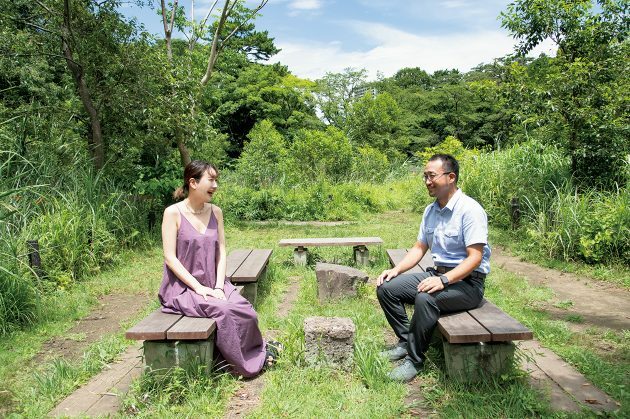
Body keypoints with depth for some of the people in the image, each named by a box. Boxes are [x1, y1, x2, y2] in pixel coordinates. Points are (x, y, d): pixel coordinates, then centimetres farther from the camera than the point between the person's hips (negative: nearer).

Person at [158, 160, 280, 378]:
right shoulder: (173, 213, -8)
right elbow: (170, 258, -12)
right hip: (183, 287, -4)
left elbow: (221, 253, 4)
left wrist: (219, 286, -10)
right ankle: (248, 365, -6)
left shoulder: (216, 212, 8)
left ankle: (256, 352, 6)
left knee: (246, 312, -22)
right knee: (224, 311, -28)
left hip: (214, 285, 4)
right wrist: (198, 287, -18)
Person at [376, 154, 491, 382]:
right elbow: (419, 248, 15)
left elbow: (475, 257, -22)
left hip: (467, 281, -8)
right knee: (386, 287, -4)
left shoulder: (470, 209, -16)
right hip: (438, 274, 8)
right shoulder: (431, 210, 9)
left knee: (425, 298, -36)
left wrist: (443, 280, -32)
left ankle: (414, 359, -16)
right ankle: (406, 342, 7)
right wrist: (396, 270, -1)